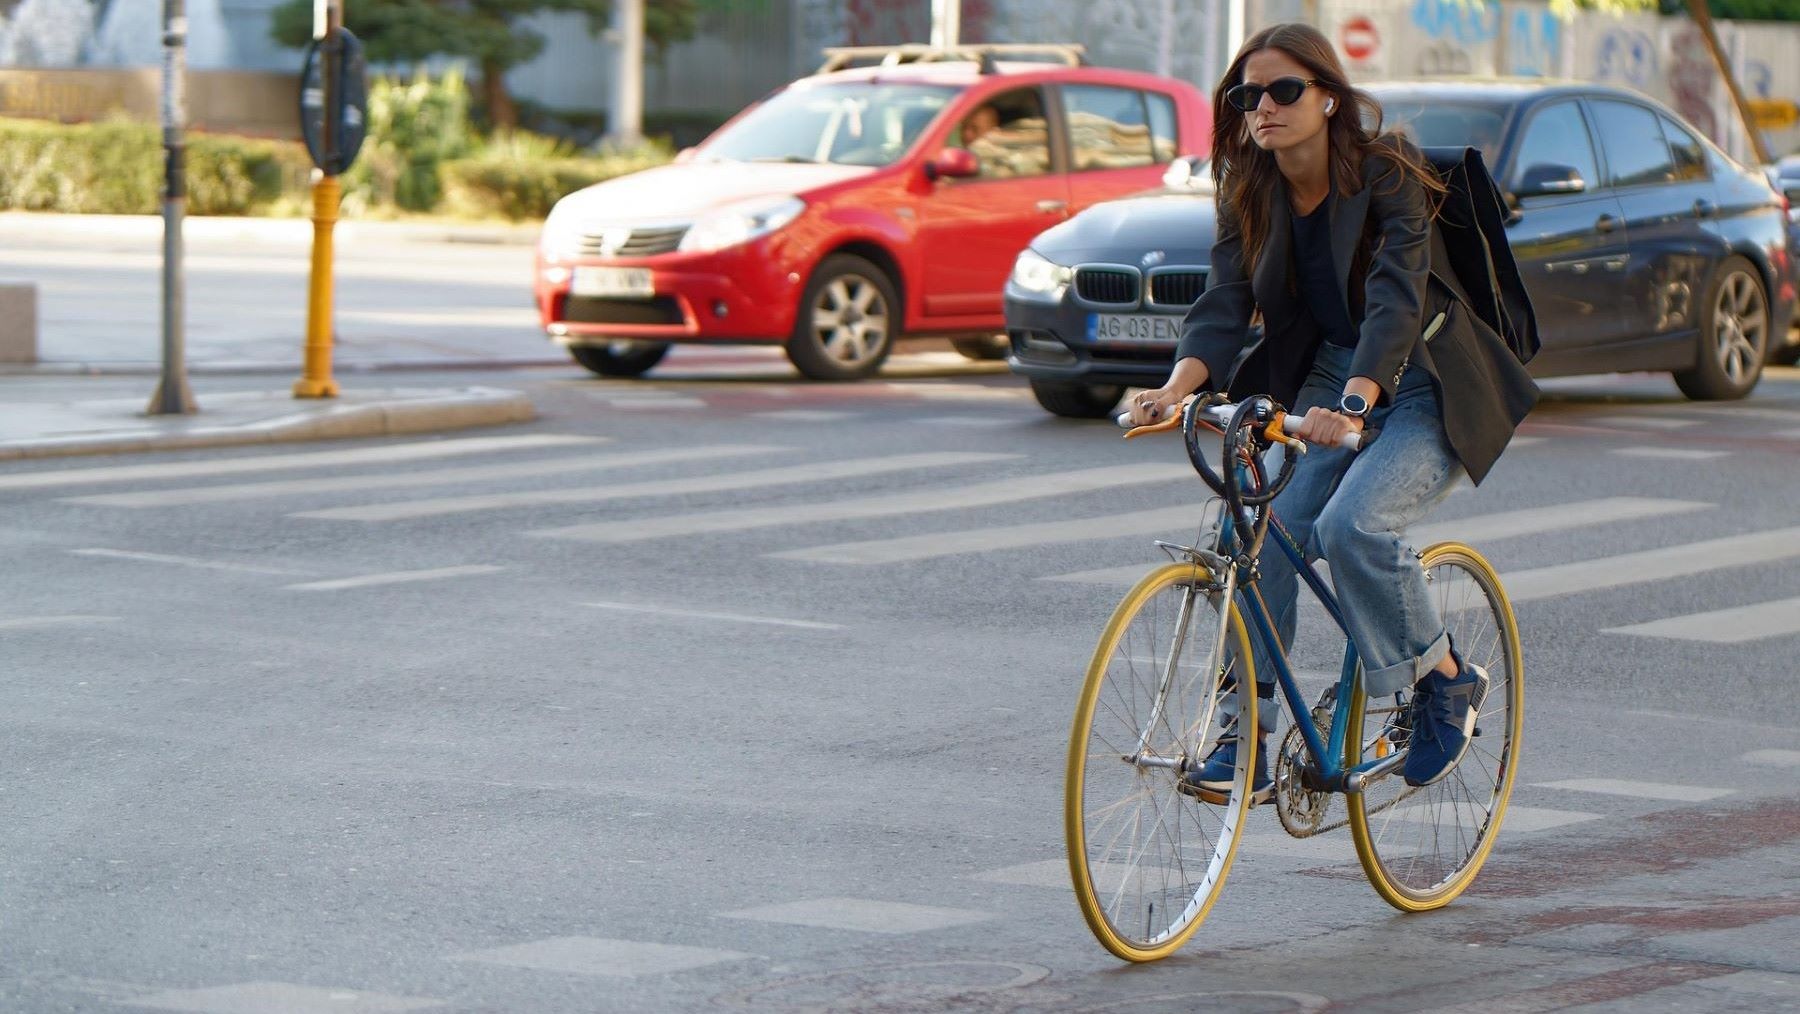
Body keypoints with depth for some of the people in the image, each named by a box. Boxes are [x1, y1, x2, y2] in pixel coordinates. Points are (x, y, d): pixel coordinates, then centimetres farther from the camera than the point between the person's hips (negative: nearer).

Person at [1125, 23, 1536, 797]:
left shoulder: (1386, 176, -19)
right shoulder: (1249, 194, -2)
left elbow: (1395, 300, -31)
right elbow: (1225, 305, -11)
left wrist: (1353, 402, -47)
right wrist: (1177, 386, -32)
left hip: (1421, 389, -6)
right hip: (1323, 382, 6)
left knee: (1351, 525, -28)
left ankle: (1447, 680, -5)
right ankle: (1247, 737, -9)